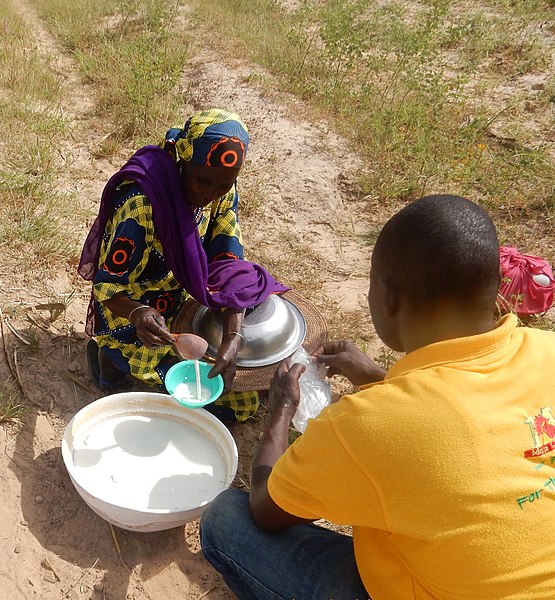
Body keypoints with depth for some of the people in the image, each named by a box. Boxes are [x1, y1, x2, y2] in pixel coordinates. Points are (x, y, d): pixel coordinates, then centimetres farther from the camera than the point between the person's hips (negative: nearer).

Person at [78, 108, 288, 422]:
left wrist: (233, 338, -30)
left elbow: (229, 266, -15)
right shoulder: (141, 204, -31)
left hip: (182, 303, 6)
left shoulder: (224, 191, -11)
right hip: (134, 324, -6)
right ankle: (115, 359, 5)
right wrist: (138, 314, -47)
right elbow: (107, 286, -24)